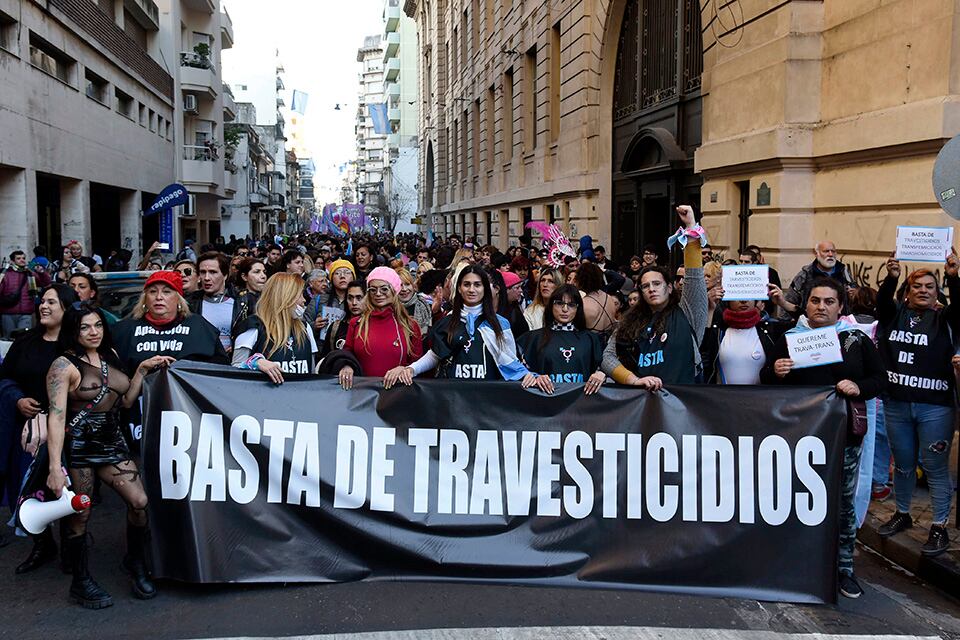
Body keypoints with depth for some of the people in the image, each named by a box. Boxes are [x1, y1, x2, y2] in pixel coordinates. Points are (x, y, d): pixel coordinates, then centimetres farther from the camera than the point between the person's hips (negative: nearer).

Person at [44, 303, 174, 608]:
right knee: (79, 514, 4)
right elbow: (56, 416, -17)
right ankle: (81, 582, 22)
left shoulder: (110, 356, 10)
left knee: (140, 501, -3)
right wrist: (55, 467, -23)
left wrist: (142, 369, 4)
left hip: (111, 442, 6)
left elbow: (126, 401, 13)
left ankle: (135, 562, 22)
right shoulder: (64, 365, -9)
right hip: (77, 445, -6)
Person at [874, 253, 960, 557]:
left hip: (935, 406, -2)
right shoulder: (895, 313, 6)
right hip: (896, 403, 3)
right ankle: (902, 515, 32)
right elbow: (882, 300, -14)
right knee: (903, 464, 16)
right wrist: (891, 278, -32)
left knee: (935, 467, 2)